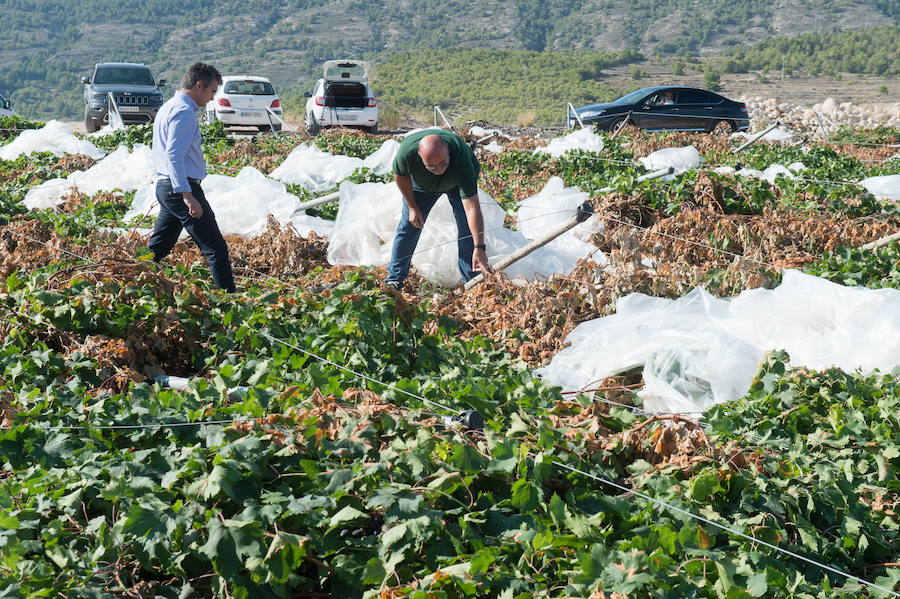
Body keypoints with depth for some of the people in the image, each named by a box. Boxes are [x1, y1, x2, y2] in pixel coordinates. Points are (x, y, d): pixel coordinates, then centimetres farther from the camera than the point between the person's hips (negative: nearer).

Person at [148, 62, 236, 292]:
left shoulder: (168, 108, 20)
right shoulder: (184, 112, -13)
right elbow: (174, 156, -23)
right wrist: (187, 196, -28)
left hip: (165, 187, 10)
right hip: (181, 187, -10)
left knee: (157, 248, 13)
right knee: (216, 248, -8)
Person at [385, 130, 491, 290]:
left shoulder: (461, 157, -46)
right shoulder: (407, 151, -41)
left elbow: (472, 207, -48)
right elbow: (400, 175, -14)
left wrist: (479, 248, -52)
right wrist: (412, 207, -9)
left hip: (458, 183, -1)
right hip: (422, 183, 2)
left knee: (468, 229, -12)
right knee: (408, 226, 0)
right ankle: (394, 279, 13)